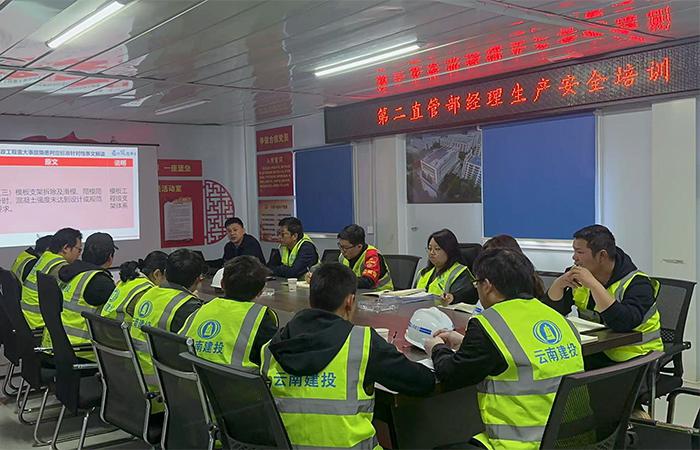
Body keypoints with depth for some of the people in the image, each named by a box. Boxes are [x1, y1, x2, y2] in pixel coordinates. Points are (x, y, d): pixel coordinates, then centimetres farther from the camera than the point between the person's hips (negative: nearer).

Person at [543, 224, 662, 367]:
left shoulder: (637, 284, -14)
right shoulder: (579, 275, 4)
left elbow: (625, 324, -31)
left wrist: (593, 284, -31)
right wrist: (558, 284, -14)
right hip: (592, 353, 5)